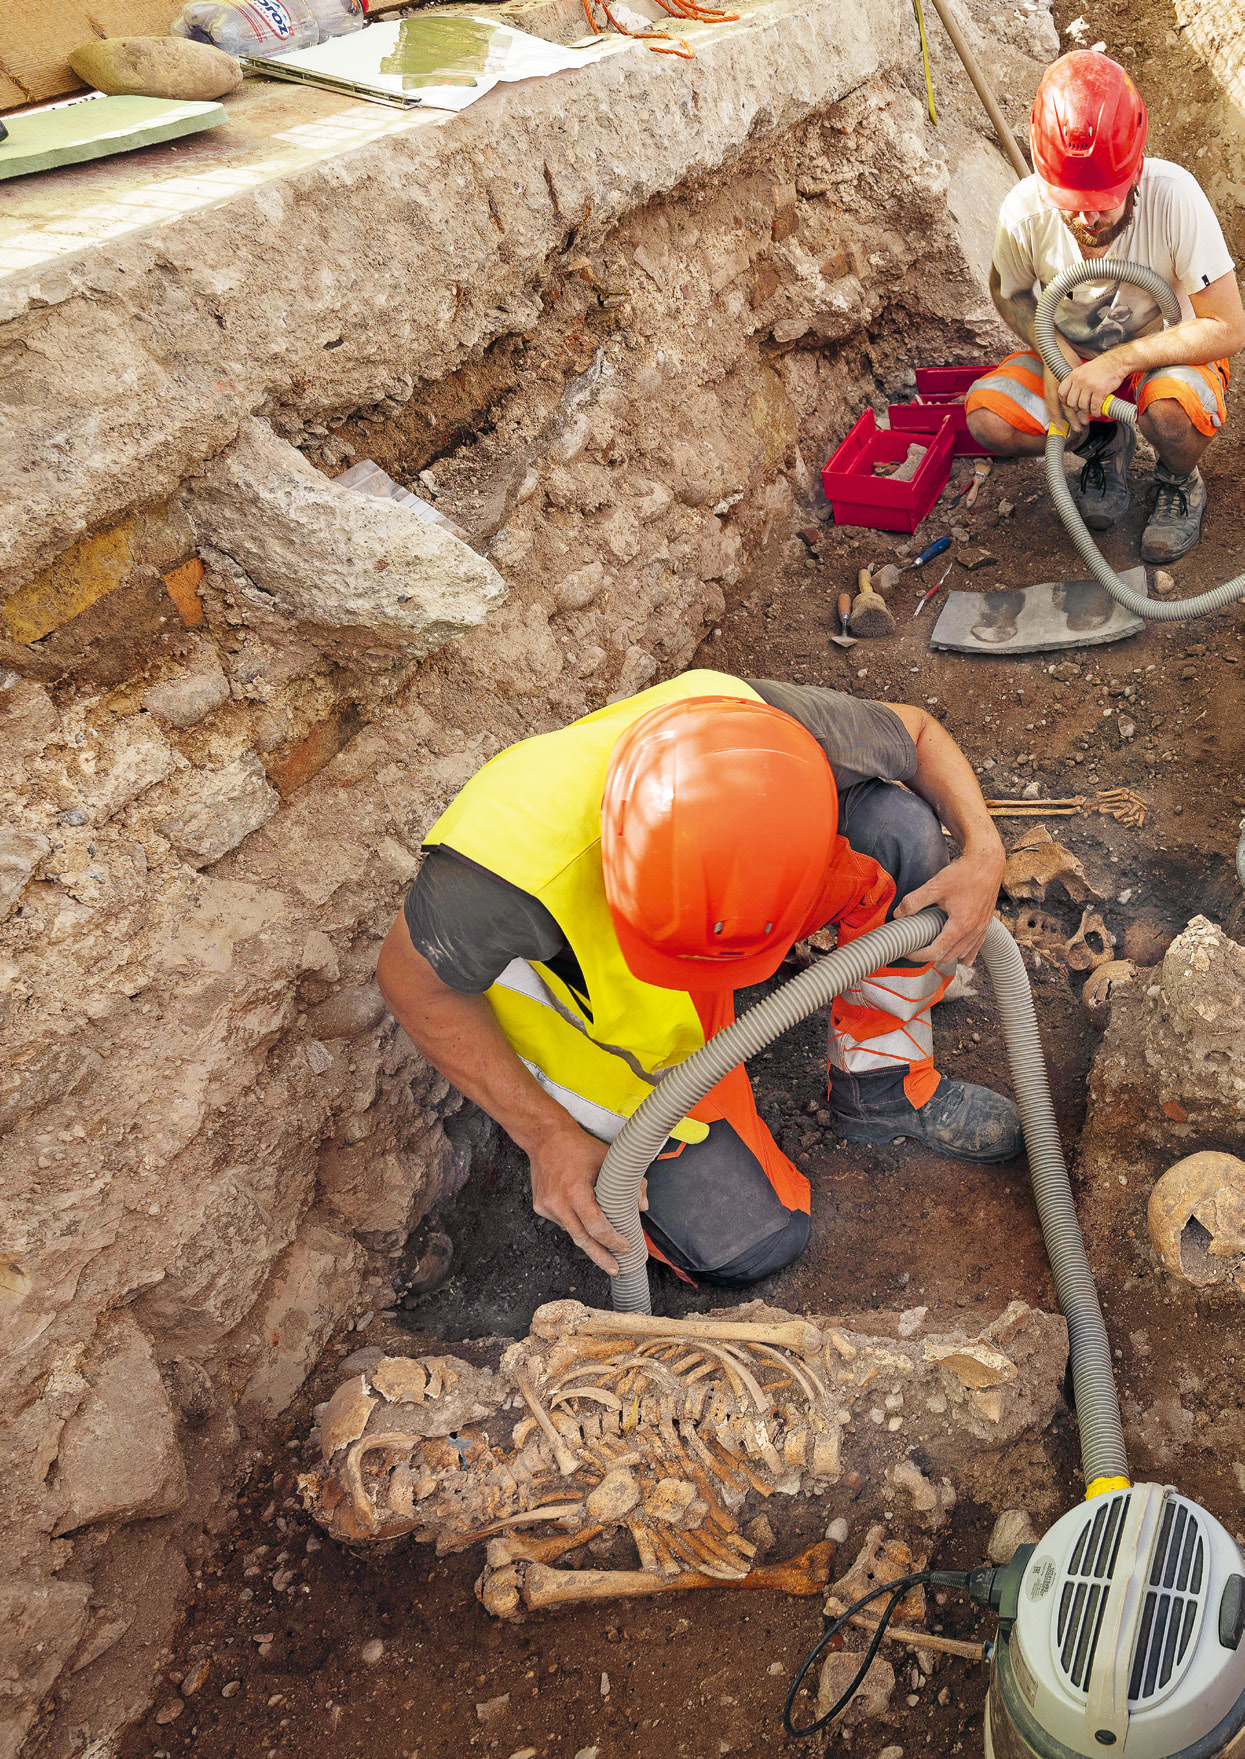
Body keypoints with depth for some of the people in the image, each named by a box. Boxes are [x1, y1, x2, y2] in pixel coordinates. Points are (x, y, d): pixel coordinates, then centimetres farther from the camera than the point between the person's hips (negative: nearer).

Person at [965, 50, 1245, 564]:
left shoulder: (1173, 196, -30)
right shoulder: (1025, 212, -22)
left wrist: (1120, 361, -33)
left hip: (1164, 354, -3)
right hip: (1072, 355, 3)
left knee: (1171, 407, -39)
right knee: (986, 418, -24)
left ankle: (1179, 483, 1)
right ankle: (1105, 442, 8)